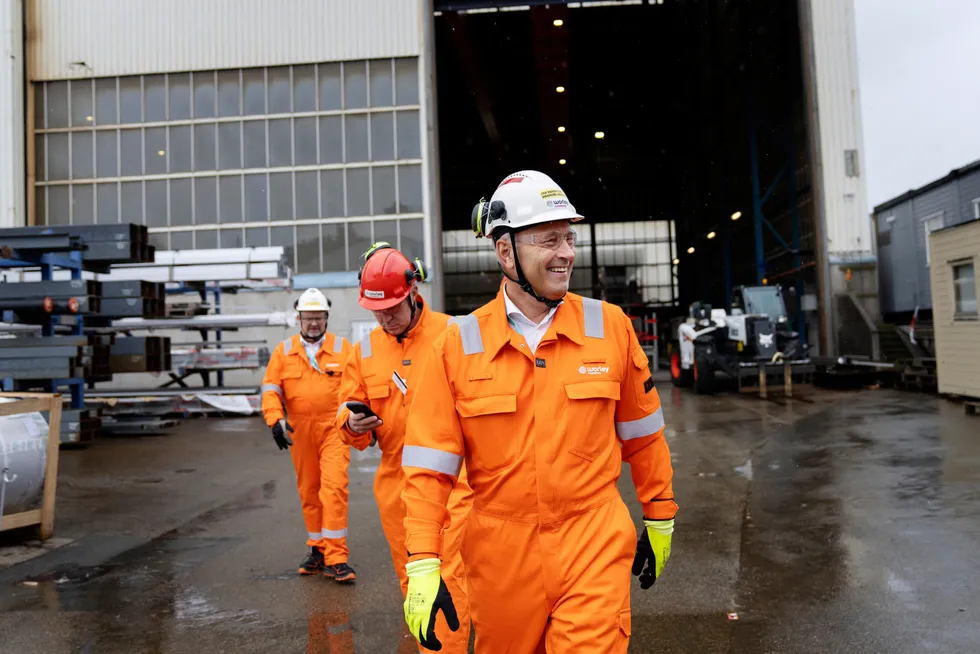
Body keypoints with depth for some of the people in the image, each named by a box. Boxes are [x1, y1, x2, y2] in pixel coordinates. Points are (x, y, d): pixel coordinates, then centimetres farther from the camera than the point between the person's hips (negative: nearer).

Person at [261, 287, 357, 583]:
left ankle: (335, 559, -6)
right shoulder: (283, 351, 8)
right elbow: (270, 389, 3)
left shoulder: (343, 348, 2)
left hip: (334, 429, -3)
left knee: (334, 488, -12)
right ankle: (317, 550, 26)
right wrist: (275, 420, -12)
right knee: (308, 493, 12)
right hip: (299, 433, 3)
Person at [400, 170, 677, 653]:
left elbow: (641, 436, 8)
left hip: (594, 545, -1)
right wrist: (423, 567, -11)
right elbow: (430, 466, -6)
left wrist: (660, 520, 15)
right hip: (500, 556, 1)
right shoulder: (458, 344, -6)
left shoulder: (610, 326, -3)